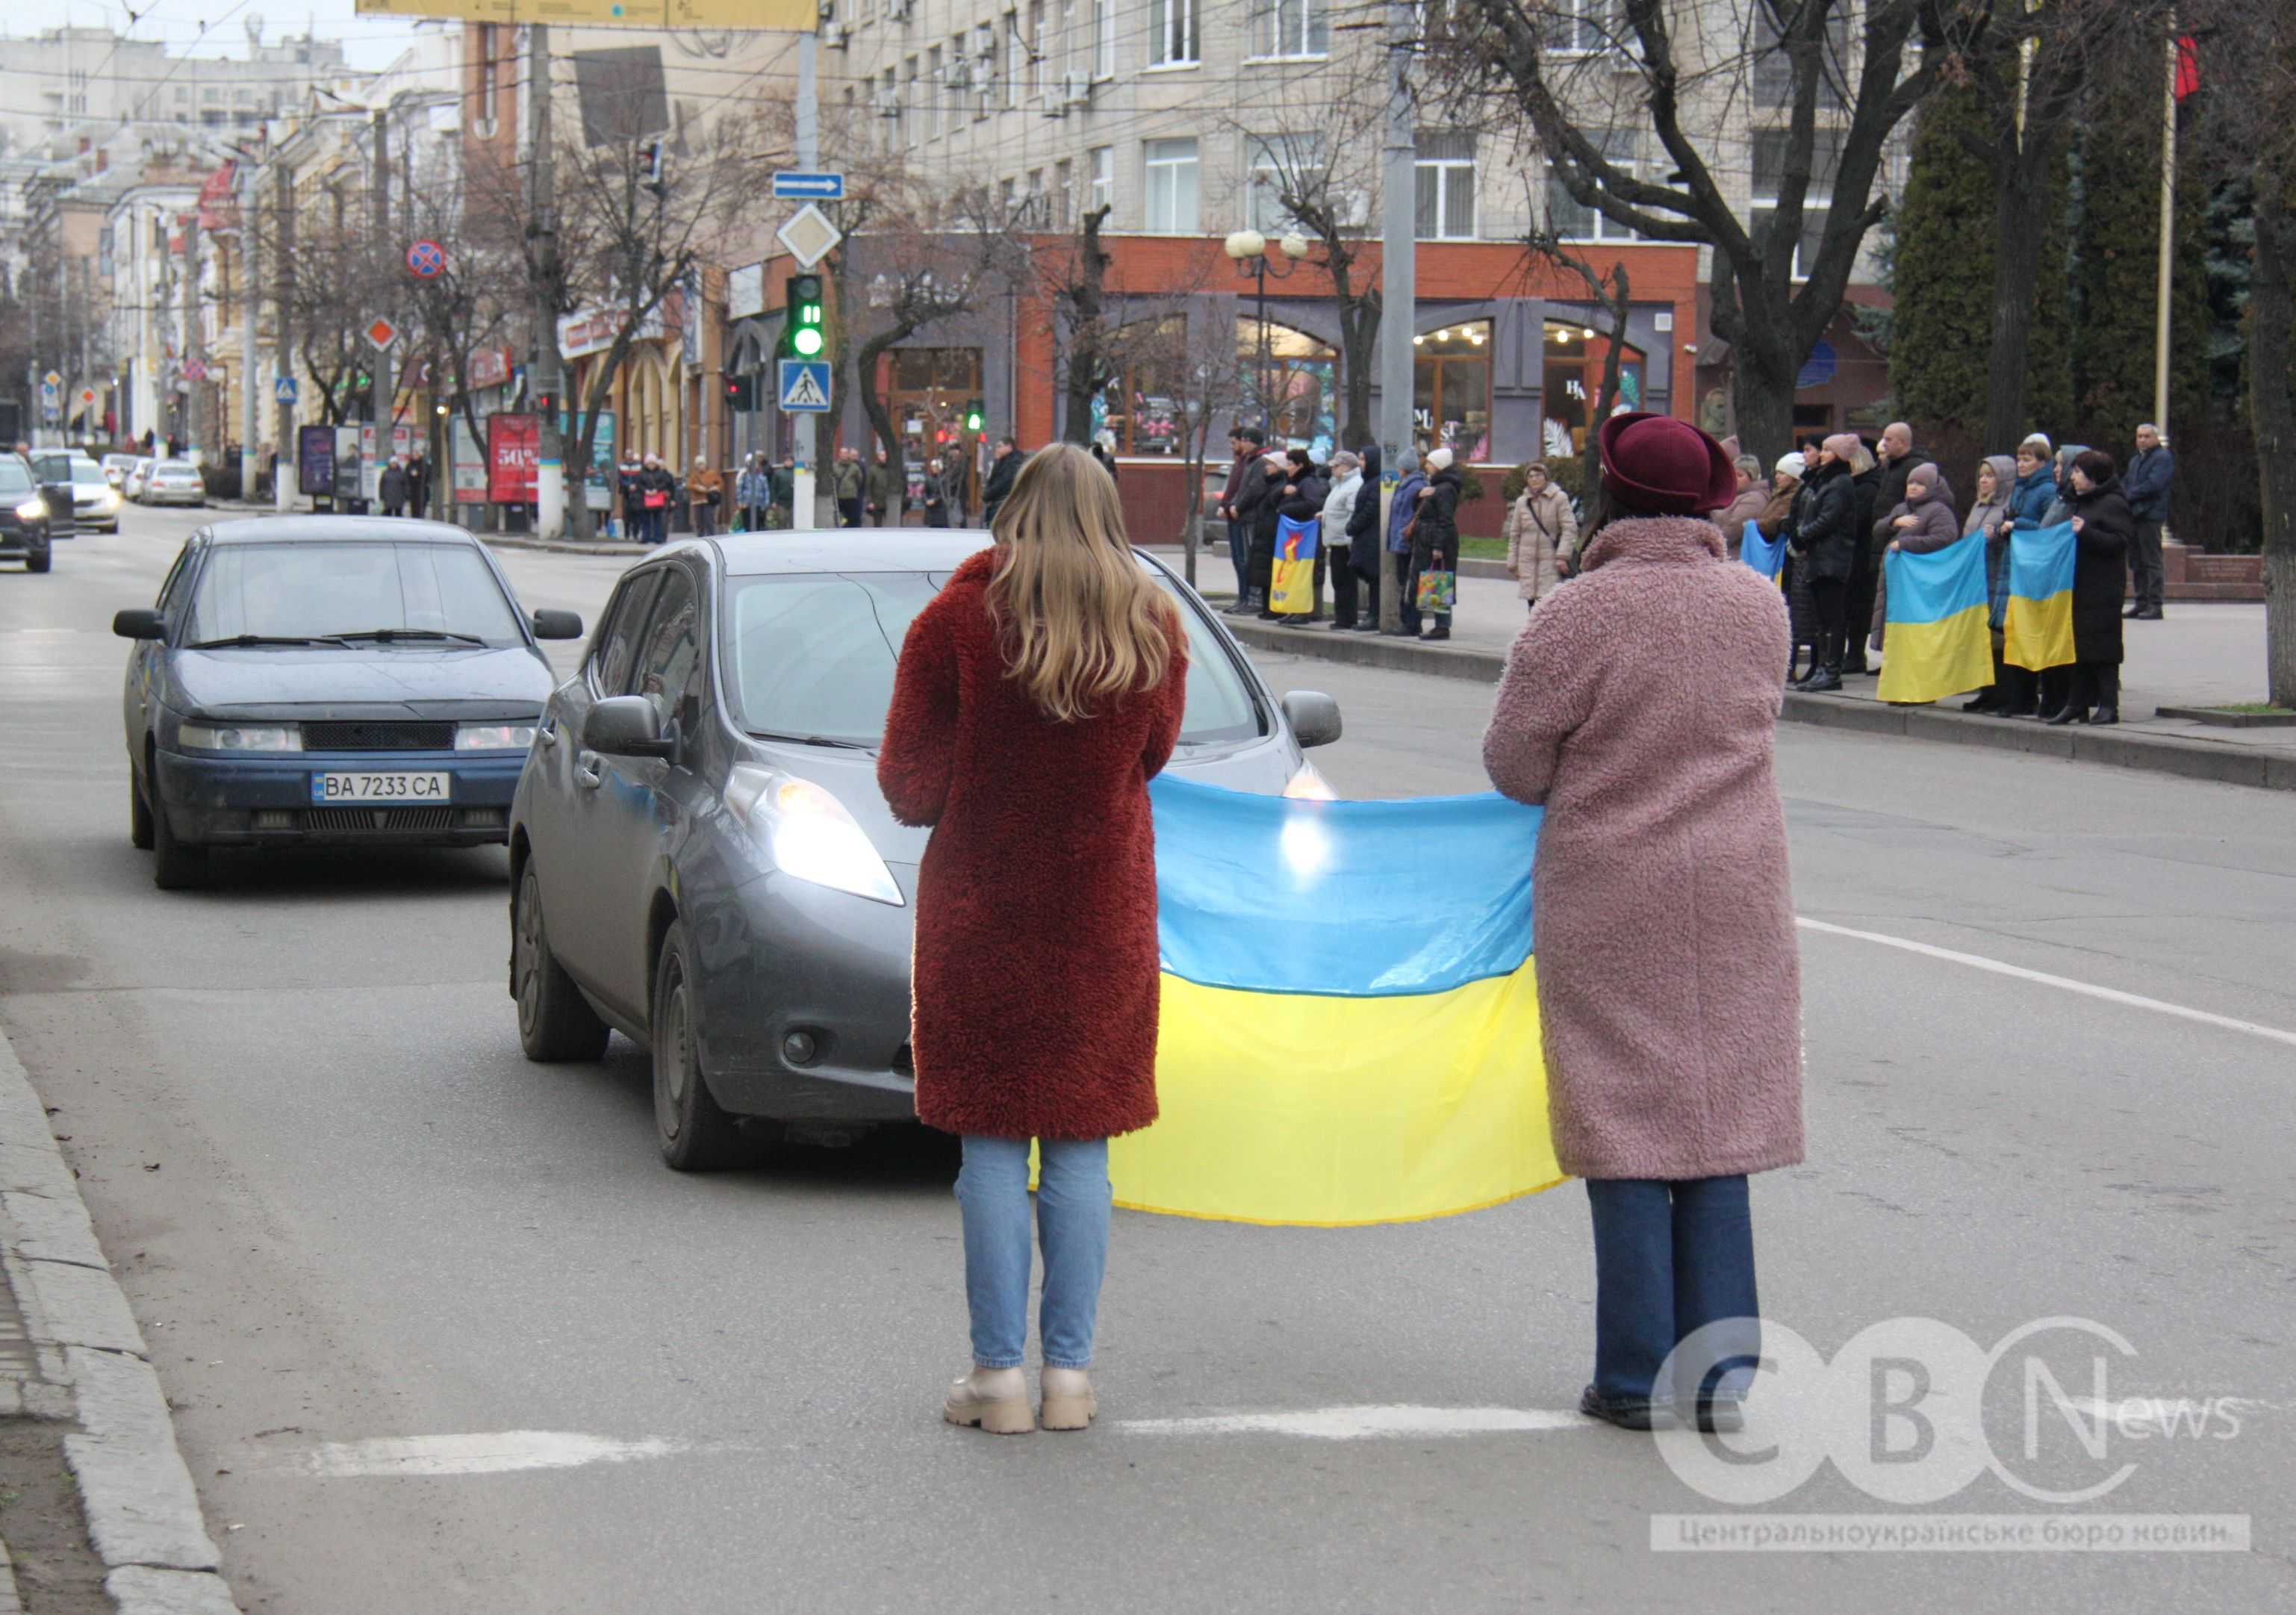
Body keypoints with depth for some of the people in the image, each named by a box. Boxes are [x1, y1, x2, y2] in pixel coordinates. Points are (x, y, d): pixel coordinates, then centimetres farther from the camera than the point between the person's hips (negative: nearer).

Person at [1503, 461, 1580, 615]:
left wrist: (1563, 556, -14)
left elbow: (1569, 529, -5)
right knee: (1532, 602, 6)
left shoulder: (1559, 498, -2)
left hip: (1550, 560, -4)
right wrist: (1512, 563, 12)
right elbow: (1514, 534, 15)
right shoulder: (1522, 502, 10)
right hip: (1527, 560, 4)